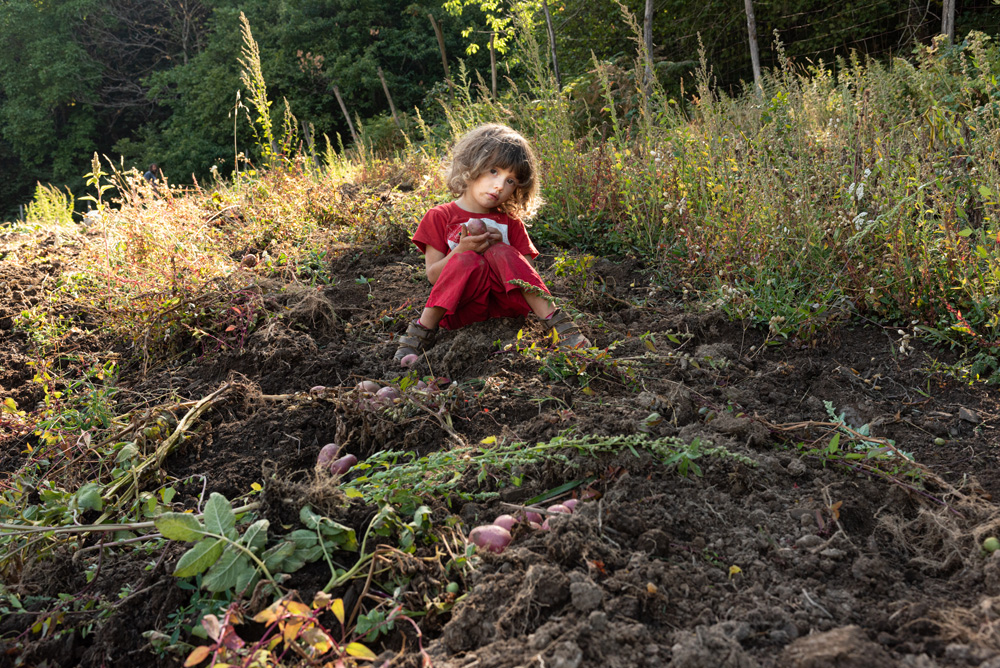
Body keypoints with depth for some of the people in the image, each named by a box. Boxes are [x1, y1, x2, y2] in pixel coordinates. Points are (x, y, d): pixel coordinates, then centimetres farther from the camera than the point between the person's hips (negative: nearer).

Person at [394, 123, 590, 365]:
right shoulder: (440, 217, 4)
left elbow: (527, 270, 8)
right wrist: (462, 250, -19)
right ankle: (421, 333, -26)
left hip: (506, 304, 2)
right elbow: (433, 276, -1)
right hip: (461, 309, -2)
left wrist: (500, 249, -9)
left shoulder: (510, 222, 13)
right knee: (469, 260, -30)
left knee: (501, 253, -24)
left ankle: (558, 325, -29)